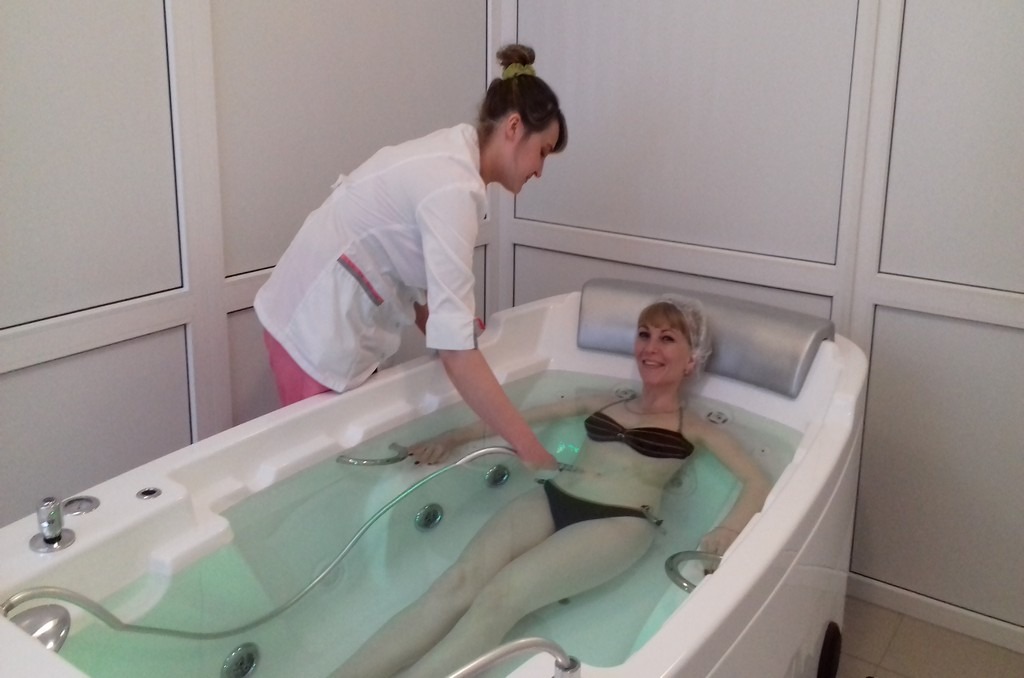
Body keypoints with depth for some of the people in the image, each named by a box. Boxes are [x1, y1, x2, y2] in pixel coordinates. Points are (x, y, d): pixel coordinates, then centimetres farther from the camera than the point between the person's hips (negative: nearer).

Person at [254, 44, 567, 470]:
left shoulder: (448, 156, 5)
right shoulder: (454, 187, -25)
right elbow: (455, 351, -31)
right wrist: (533, 453, -30)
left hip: (319, 316, 9)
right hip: (320, 334, -9)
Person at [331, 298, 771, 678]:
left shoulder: (694, 427, 14)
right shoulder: (602, 404, 26)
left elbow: (756, 482, 2)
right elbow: (519, 418, 27)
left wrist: (727, 533, -19)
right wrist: (456, 436, 13)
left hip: (619, 523, -3)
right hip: (552, 500, 3)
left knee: (501, 596, -30)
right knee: (459, 582, -25)